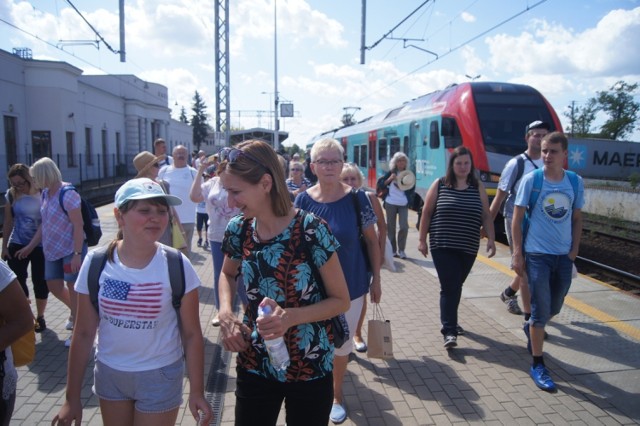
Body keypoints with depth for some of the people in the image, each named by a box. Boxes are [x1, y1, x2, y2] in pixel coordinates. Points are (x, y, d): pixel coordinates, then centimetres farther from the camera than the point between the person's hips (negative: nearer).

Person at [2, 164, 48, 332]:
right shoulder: (11, 195, -2)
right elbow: (8, 222, 6)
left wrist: (30, 247, -20)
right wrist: (4, 246, 7)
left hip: (40, 246, -2)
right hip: (16, 245, 3)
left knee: (40, 281, 5)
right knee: (17, 281, -3)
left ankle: (40, 317, 22)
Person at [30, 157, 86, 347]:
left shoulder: (67, 194, -19)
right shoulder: (45, 193, 5)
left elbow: (78, 225, -21)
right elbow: (44, 223, 14)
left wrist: (77, 253, -23)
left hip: (71, 249, -8)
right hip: (53, 249, 8)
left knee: (73, 287, 2)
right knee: (54, 286, 15)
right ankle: (77, 313, 40)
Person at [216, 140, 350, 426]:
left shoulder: (312, 231, -22)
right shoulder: (238, 230, -7)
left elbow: (341, 301, -11)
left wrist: (291, 316, -27)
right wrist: (225, 312, -5)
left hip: (310, 369, -3)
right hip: (254, 366, 4)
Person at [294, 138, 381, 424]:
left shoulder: (357, 198, -11)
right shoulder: (302, 201, -7)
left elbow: (371, 240, -3)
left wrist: (376, 279, -1)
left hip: (350, 286, -1)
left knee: (342, 343, 15)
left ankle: (337, 392, 40)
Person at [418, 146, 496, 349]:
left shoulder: (478, 187, 7)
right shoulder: (439, 185, -1)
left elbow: (486, 216, 7)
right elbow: (426, 213, 2)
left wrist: (491, 238, -4)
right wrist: (422, 239, 0)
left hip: (468, 248, 3)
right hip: (443, 246, -3)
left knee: (456, 286, 14)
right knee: (449, 287, -8)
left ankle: (450, 321, 33)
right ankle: (449, 331, -4)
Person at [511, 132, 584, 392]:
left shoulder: (576, 182, 1)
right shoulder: (531, 180, -9)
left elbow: (577, 218, 11)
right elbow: (517, 218, -6)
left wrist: (574, 250, 5)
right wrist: (517, 253, -10)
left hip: (564, 256, 4)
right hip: (537, 254, -4)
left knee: (555, 307, 18)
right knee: (541, 311, -1)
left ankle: (531, 329, 49)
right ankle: (537, 365, 13)